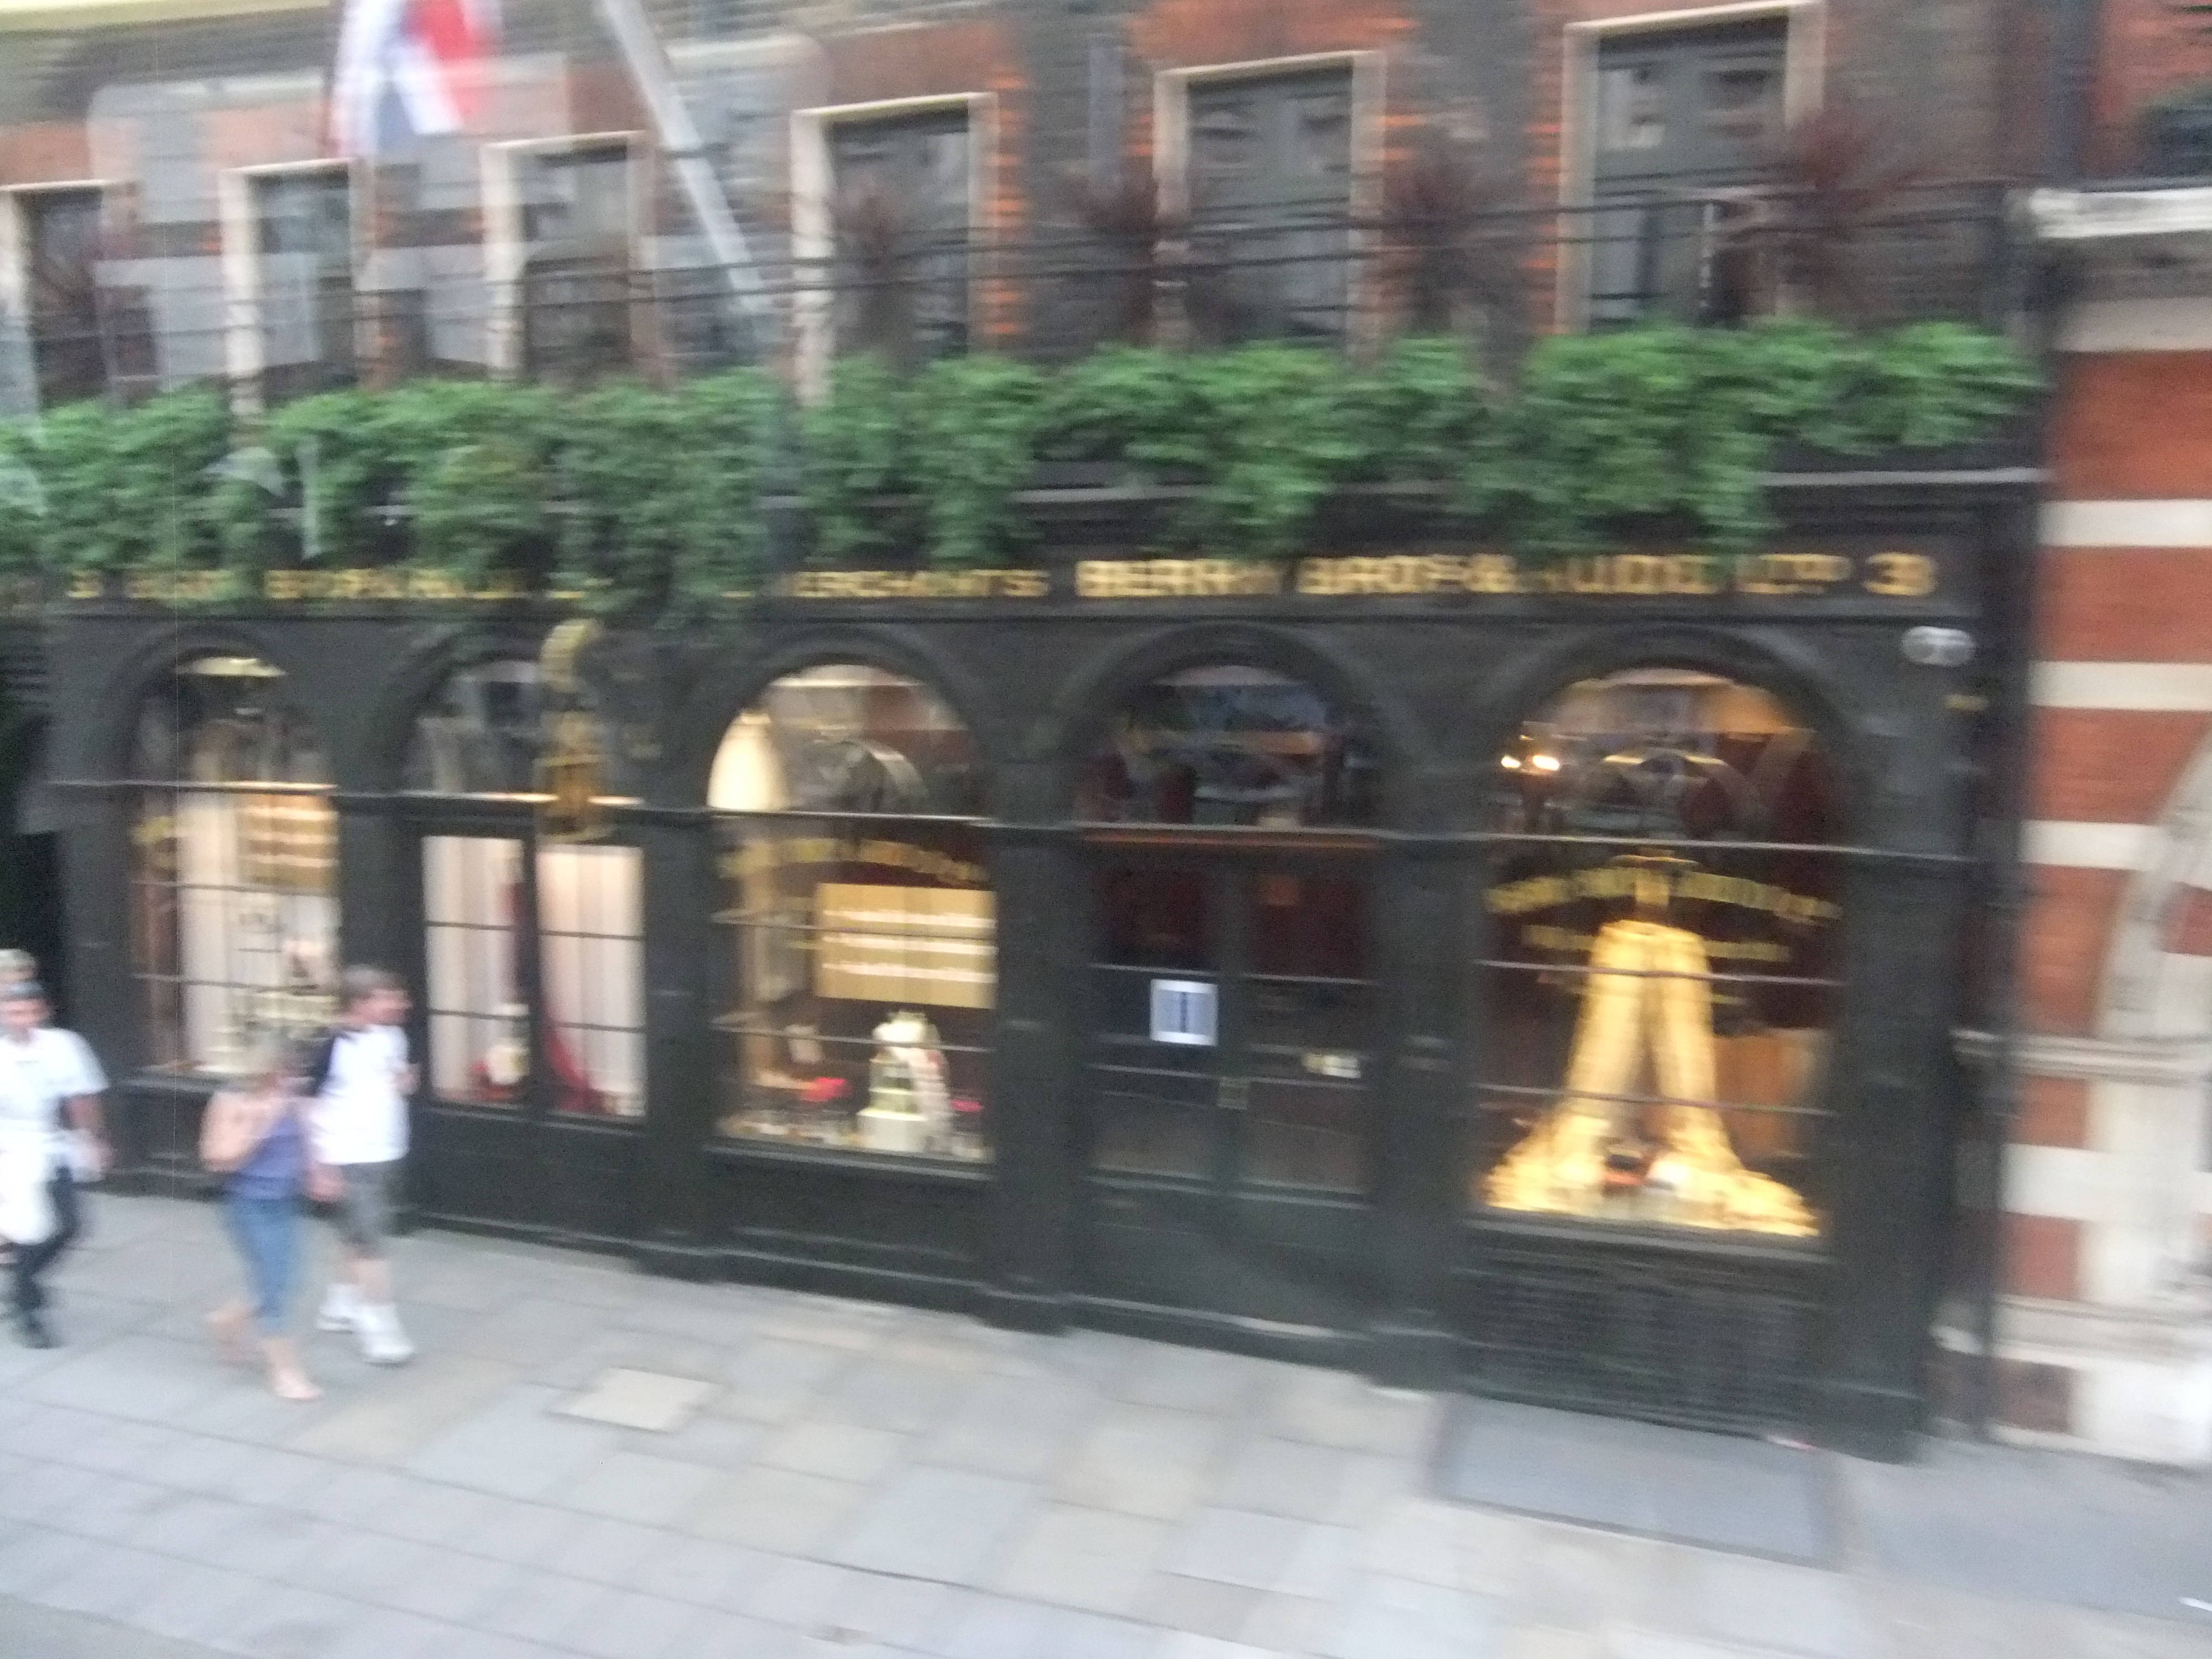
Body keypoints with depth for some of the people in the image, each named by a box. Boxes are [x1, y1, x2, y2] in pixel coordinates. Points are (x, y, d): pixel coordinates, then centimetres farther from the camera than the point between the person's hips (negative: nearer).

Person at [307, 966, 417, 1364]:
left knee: (359, 1236, 20)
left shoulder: (392, 1037, 2)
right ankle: (379, 1330, 1)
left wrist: (405, 1082, -5)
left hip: (387, 1156, 7)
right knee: (369, 1242, -6)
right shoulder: (334, 1047, -18)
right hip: (350, 1161, -7)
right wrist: (324, 1166, -15)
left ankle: (341, 1305, 37)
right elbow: (311, 1109, -14)